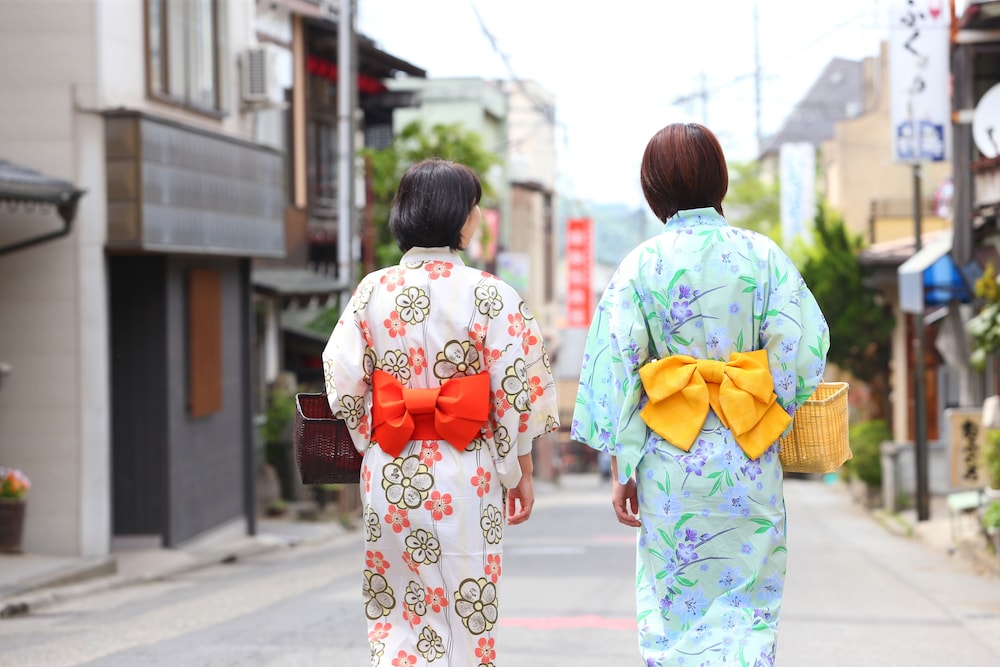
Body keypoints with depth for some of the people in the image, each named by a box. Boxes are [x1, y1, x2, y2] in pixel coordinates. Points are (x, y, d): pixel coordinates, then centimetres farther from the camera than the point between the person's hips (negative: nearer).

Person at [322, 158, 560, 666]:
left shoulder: (371, 291, 0)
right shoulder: (488, 295, -9)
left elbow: (343, 383, 0)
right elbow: (516, 391, -8)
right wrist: (522, 471, 3)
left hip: (390, 472, 3)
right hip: (465, 474, -3)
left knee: (395, 614, 13)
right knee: (462, 612, 7)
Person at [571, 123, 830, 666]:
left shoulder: (641, 265, -3)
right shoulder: (763, 256, -1)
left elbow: (616, 369, -6)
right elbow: (802, 350, -5)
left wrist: (621, 468, -1)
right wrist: (766, 420, 10)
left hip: (670, 461, -1)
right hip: (750, 460, 1)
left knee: (673, 608, 9)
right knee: (747, 610, 9)